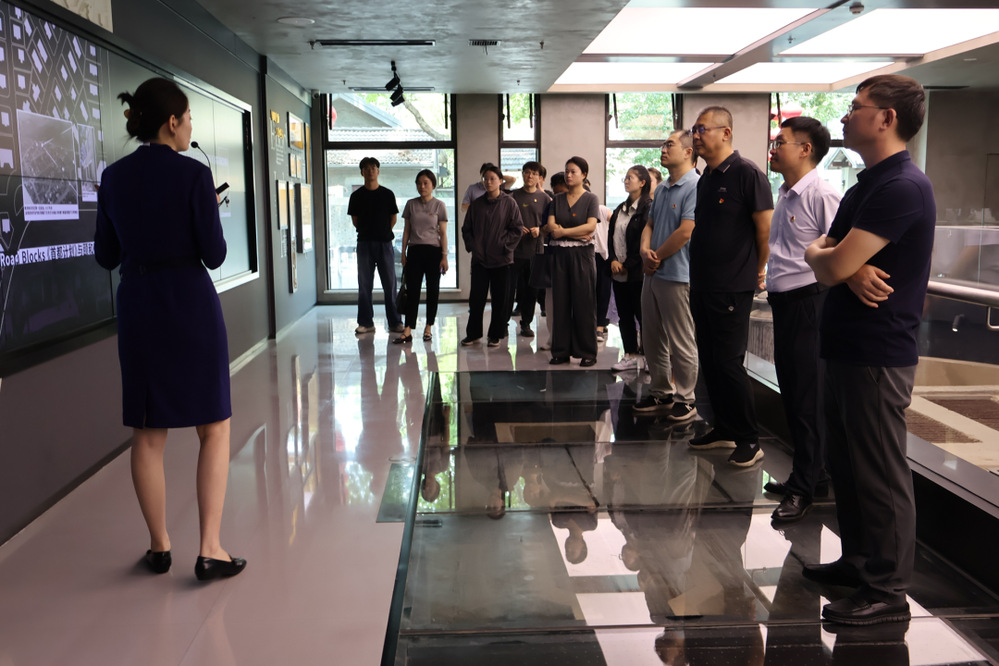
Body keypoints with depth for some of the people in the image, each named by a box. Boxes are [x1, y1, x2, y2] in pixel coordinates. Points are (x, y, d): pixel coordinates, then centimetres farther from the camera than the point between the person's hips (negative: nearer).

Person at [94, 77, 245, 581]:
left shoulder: (114, 177, 4)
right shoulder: (192, 174, -11)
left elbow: (106, 256, 8)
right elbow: (214, 254, -11)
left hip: (137, 307, 5)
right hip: (191, 304, -4)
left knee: (147, 432, 13)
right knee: (214, 429, 7)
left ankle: (159, 546, 22)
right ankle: (210, 550, 3)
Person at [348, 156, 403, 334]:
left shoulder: (387, 194, 6)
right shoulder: (356, 196, 6)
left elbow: (393, 219, 10)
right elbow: (355, 221, 11)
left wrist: (383, 232, 7)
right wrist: (367, 232, 8)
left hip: (384, 242, -1)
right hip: (364, 243, 1)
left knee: (390, 284, 0)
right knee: (364, 285, 2)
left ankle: (395, 322, 5)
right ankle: (366, 323, 8)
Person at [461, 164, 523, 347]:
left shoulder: (509, 203, -2)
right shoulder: (476, 204, 8)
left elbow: (517, 229, -3)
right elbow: (466, 228, 15)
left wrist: (504, 246, -9)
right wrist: (471, 246, 2)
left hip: (501, 259, -2)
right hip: (479, 258, 3)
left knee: (500, 299, 4)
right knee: (476, 297, 3)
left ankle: (496, 335, 15)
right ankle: (473, 333, 15)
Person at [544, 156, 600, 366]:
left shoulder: (590, 198, 2)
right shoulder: (557, 200, 12)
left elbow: (591, 225, -12)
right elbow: (550, 226, -1)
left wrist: (563, 231, -13)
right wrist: (577, 233, -12)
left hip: (581, 254, -3)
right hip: (560, 253, 4)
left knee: (584, 303, -2)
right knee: (560, 302, 4)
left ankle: (587, 352, 4)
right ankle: (561, 351, 11)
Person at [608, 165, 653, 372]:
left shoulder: (647, 208, -10)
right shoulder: (620, 209, 16)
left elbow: (643, 241, -14)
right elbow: (611, 236, 13)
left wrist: (628, 265, -12)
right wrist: (613, 260, -3)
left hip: (637, 271, -8)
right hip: (618, 271, 8)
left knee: (642, 314, -4)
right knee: (624, 316, 11)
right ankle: (630, 356, 18)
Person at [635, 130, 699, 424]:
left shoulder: (696, 187, -14)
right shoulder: (662, 189, 15)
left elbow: (685, 232, -20)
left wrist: (656, 257, -9)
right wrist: (645, 250, -4)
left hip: (678, 276, -9)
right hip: (652, 274, 9)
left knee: (681, 343, 1)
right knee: (652, 339, 15)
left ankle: (684, 399, 12)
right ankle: (660, 392, 27)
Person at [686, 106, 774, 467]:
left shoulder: (747, 174, -12)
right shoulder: (705, 179, 13)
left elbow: (766, 229, -11)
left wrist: (757, 271, -3)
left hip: (731, 288, -8)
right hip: (701, 285, 8)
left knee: (729, 363, -5)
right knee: (710, 362, 12)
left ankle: (749, 440, 7)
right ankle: (725, 430, 25)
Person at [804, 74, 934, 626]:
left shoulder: (901, 187, -18)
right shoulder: (866, 185, 16)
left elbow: (831, 266, -24)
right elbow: (823, 253, 10)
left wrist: (824, 257, 0)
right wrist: (850, 268, -12)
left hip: (877, 354, -10)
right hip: (847, 347, 10)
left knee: (880, 473, -1)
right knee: (845, 463, 18)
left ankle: (887, 591, 10)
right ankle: (859, 561, 33)